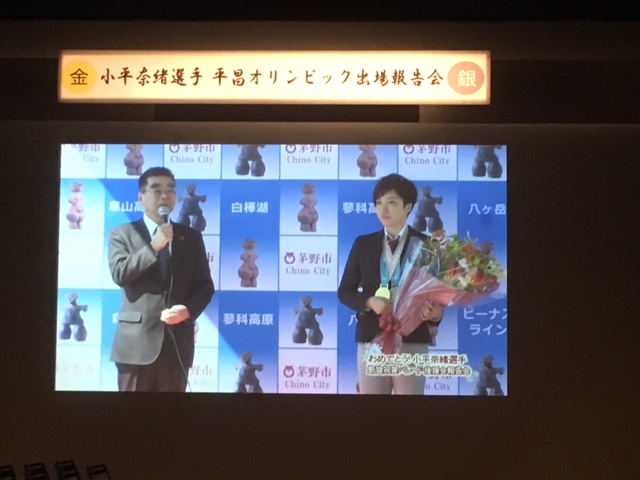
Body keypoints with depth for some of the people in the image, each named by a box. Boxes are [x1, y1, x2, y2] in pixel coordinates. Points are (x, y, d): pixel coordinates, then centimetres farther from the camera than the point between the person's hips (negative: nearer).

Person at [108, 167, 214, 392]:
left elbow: (205, 285, 10)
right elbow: (119, 274, -9)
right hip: (137, 340, -2)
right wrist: (154, 246, -13)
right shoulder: (122, 234, 6)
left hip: (178, 341, 2)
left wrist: (188, 310, -9)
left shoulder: (191, 236, 13)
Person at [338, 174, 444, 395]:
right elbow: (345, 291, 8)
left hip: (412, 340, -2)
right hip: (372, 338, 2)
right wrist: (370, 302, -12)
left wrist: (436, 313, -21)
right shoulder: (363, 244, 8)